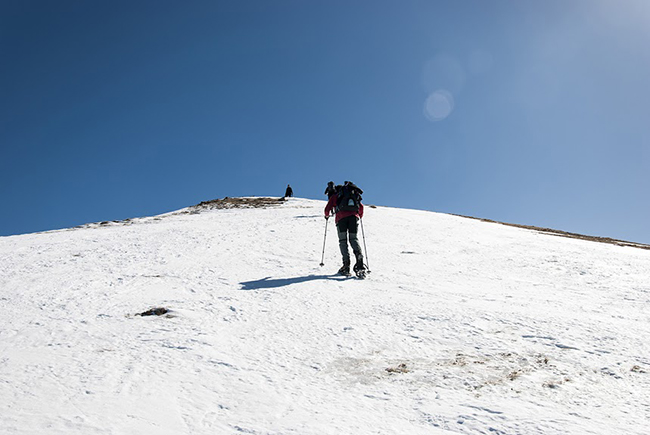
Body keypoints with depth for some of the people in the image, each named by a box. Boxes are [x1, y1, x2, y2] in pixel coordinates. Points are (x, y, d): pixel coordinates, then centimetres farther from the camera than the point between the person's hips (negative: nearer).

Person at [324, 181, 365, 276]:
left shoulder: (334, 196, 22)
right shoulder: (355, 195, 30)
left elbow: (327, 209, 16)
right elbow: (361, 207, 23)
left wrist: (327, 216, 37)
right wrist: (360, 216, 40)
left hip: (341, 217, -2)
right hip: (354, 216, 2)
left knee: (343, 240, 2)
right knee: (353, 239, 7)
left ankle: (346, 265, -11)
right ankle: (360, 260, -17)